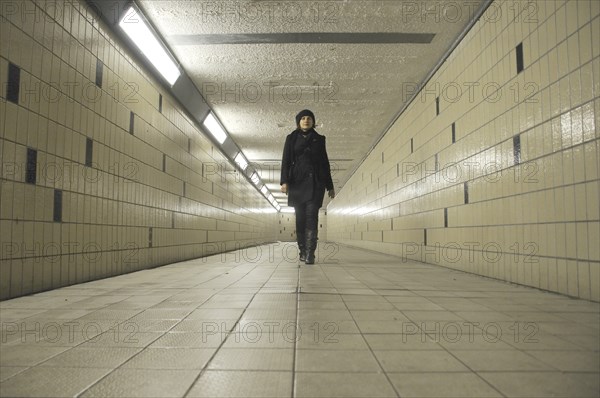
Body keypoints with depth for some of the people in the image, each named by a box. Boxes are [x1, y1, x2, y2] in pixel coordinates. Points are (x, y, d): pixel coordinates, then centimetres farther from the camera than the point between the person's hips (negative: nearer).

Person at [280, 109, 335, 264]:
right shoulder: (291, 138, 11)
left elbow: (325, 163, 14)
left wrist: (330, 186, 11)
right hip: (297, 181, 1)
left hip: (316, 181, 0)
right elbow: (286, 161, 3)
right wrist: (284, 181, -11)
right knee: (300, 217, 2)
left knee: (312, 215, -13)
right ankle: (302, 251, 11)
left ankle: (310, 253, -18)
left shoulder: (319, 139, 13)